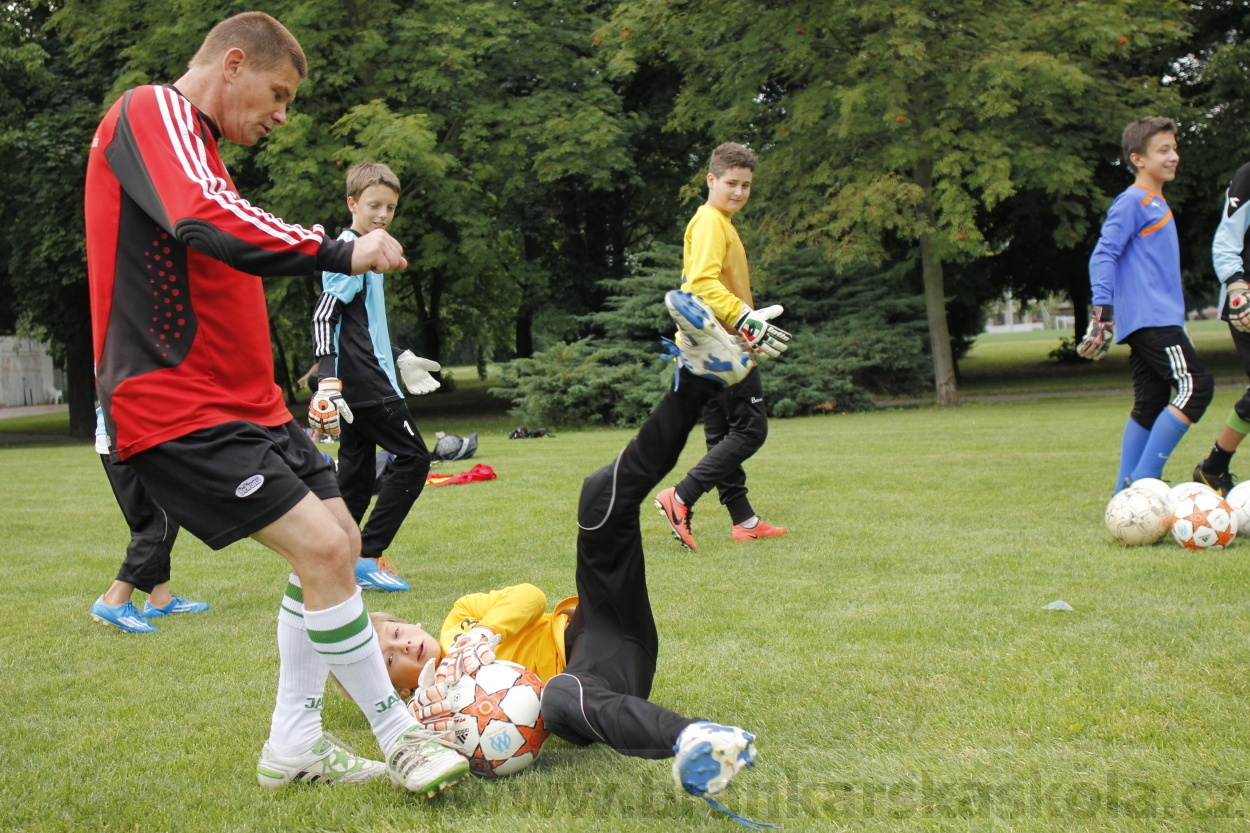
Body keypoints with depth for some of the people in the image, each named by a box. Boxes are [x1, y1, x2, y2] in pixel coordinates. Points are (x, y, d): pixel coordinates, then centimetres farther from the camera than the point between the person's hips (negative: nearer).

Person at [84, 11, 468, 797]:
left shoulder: (189, 140, 20)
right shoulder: (153, 111, -11)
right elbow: (210, 222, -30)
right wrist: (343, 252, -27)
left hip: (243, 400, 11)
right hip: (178, 406, -11)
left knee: (339, 540, 10)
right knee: (320, 546, -16)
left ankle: (294, 746, 19)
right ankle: (401, 737, -2)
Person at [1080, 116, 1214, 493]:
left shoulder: (1158, 203, 20)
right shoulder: (1132, 201, -8)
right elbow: (1103, 255, -15)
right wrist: (1103, 308, -23)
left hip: (1160, 319, 10)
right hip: (1150, 320, -10)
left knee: (1150, 403, 7)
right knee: (1196, 386, -15)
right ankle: (1142, 480, -15)